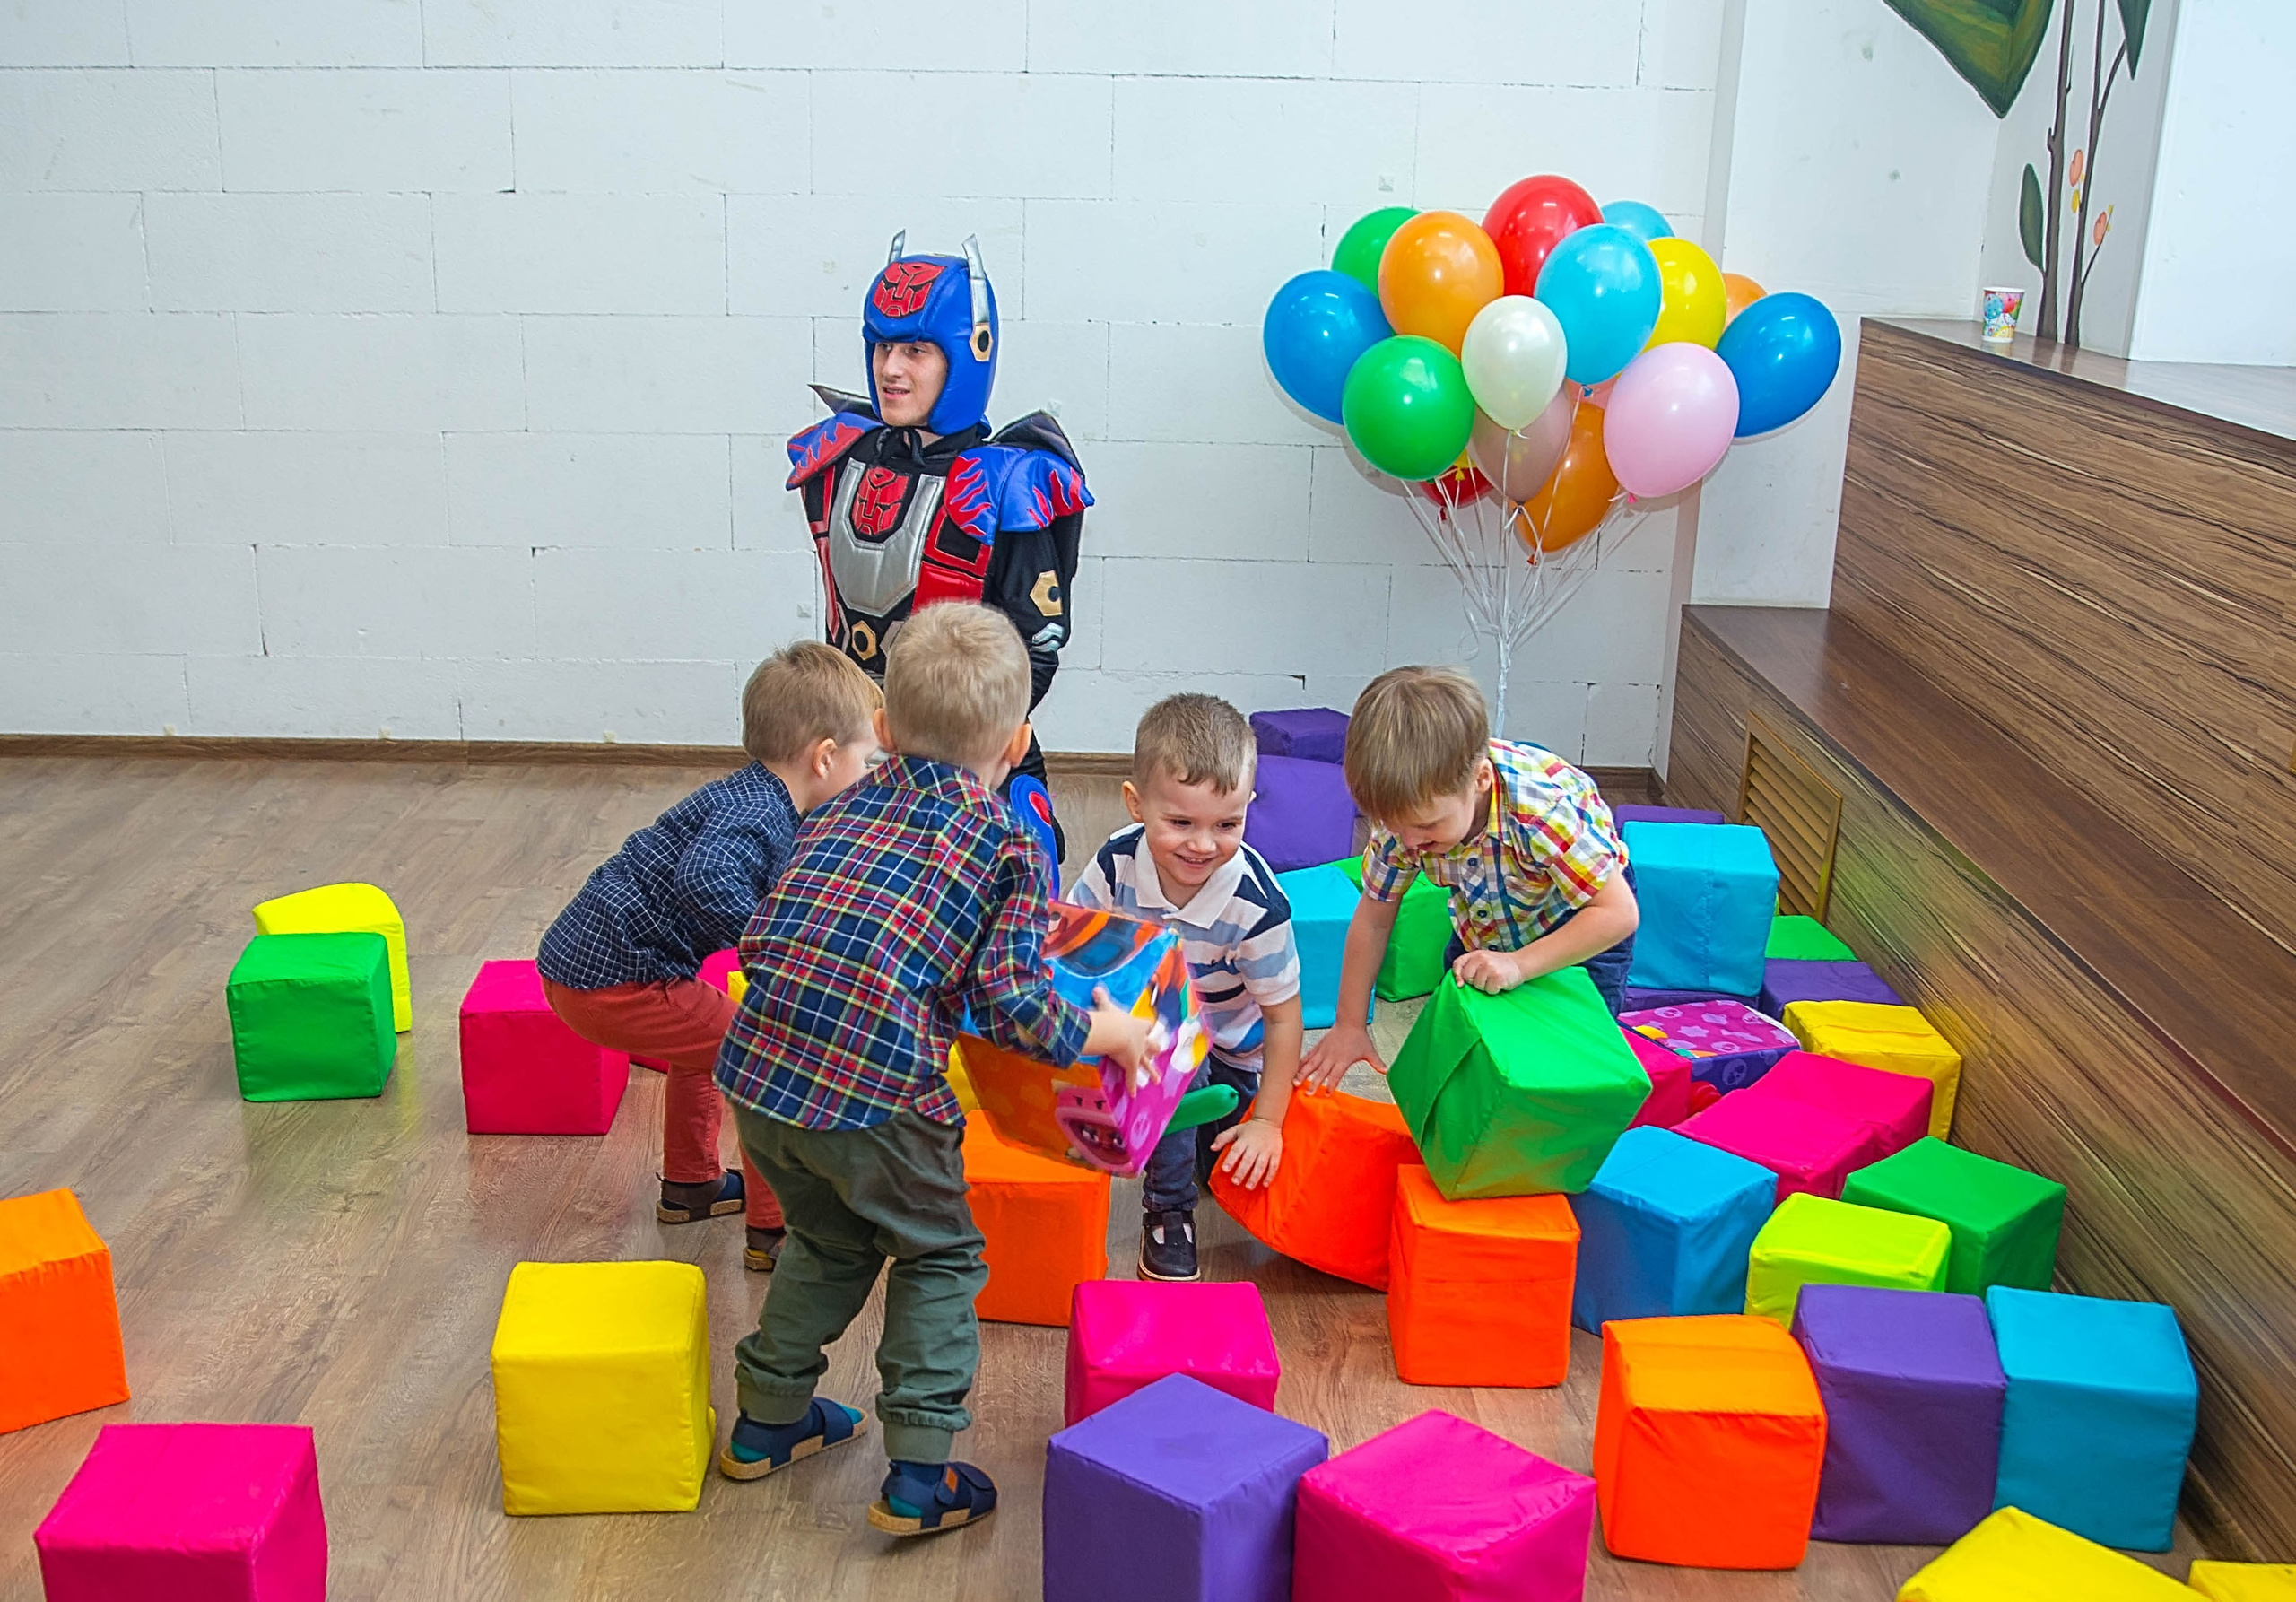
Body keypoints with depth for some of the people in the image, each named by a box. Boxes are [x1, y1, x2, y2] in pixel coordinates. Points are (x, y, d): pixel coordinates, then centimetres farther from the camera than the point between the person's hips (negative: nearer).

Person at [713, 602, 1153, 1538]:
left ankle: (768, 1421, 43)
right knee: (939, 1258, 18)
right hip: (875, 1092, -5)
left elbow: (758, 937, 21)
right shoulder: (1008, 846, 2)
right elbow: (1010, 997, -5)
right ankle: (920, 1476, 16)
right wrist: (1100, 1031, 12)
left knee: (826, 1240, 30)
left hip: (758, 1068, 6)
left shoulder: (840, 810, 17)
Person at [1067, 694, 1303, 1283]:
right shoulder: (1118, 863, -24)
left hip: (1228, 1051, 0)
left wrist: (1267, 1121, -15)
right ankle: (1166, 1210, -15)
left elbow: (1283, 1015, -19)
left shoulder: (1256, 902, -31)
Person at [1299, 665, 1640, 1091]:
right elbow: (1373, 918, -13)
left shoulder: (1544, 811, -43)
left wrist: (1519, 964, -42)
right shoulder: (1405, 812, -28)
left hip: (1584, 921, -4)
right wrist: (1350, 1024, -10)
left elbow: (1620, 913, -35)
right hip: (1485, 926, 4)